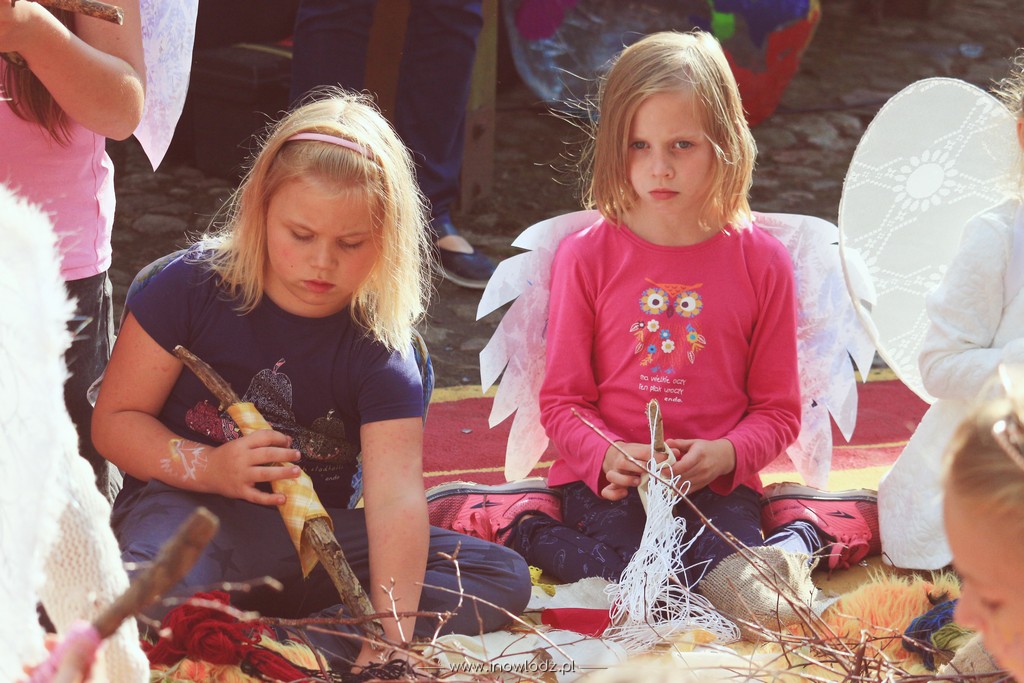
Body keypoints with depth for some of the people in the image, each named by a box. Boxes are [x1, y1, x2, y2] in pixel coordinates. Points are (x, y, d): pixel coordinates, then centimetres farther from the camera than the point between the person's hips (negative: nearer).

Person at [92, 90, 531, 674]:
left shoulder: (381, 352, -8)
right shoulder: (194, 286, -6)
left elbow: (396, 499, -21)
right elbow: (115, 419, -1)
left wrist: (389, 639, -36)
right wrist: (205, 467, -22)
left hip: (314, 538, 3)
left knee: (505, 577, -18)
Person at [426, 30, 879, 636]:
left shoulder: (761, 260, 2)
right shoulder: (587, 256, 1)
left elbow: (778, 409, 6)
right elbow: (562, 399, 4)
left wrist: (727, 454, -16)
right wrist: (606, 456, -18)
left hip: (716, 481, 0)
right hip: (607, 476, 0)